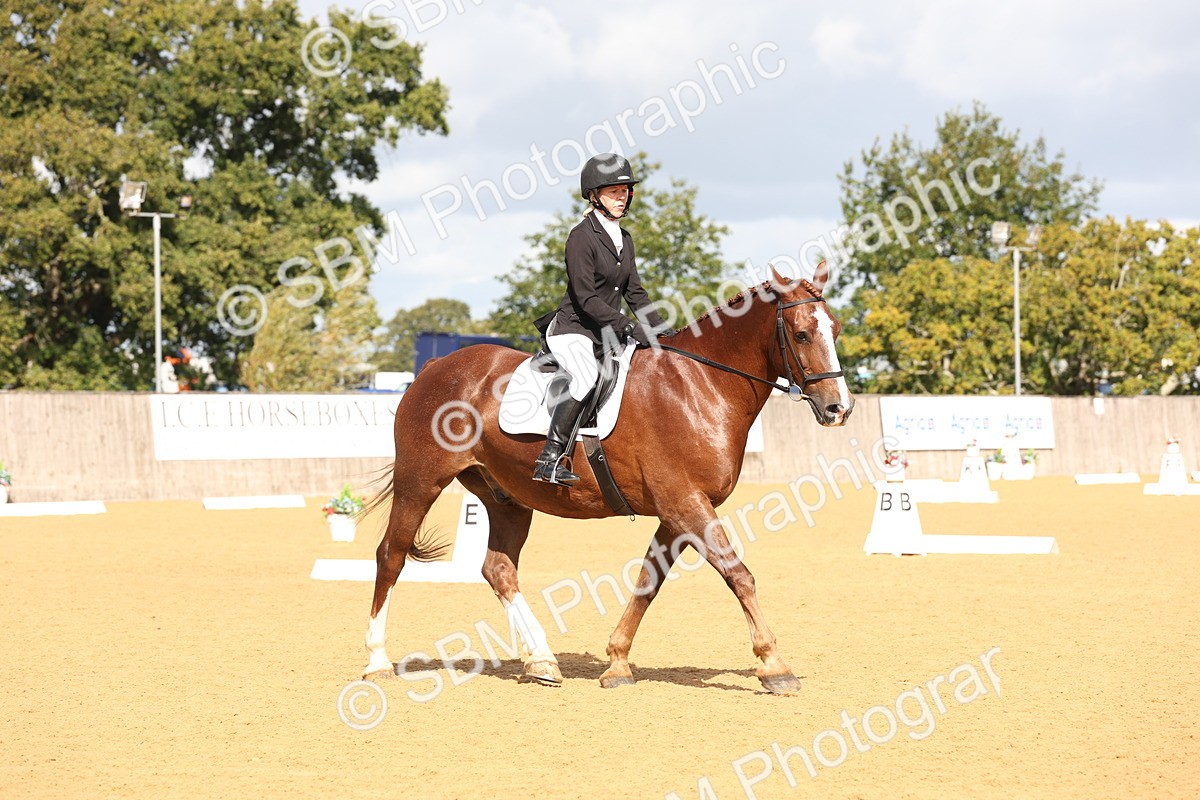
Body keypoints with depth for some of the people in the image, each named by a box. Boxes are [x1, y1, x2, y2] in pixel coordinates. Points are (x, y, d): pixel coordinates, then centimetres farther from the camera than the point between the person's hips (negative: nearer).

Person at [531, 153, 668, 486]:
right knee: (587, 375, -36)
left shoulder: (624, 239, 13)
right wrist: (629, 328, -24)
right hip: (572, 330, -9)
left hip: (605, 333, 9)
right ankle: (550, 458, -39)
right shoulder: (582, 236, -12)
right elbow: (586, 298, -18)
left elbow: (635, 292, 16)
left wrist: (659, 330, 3)